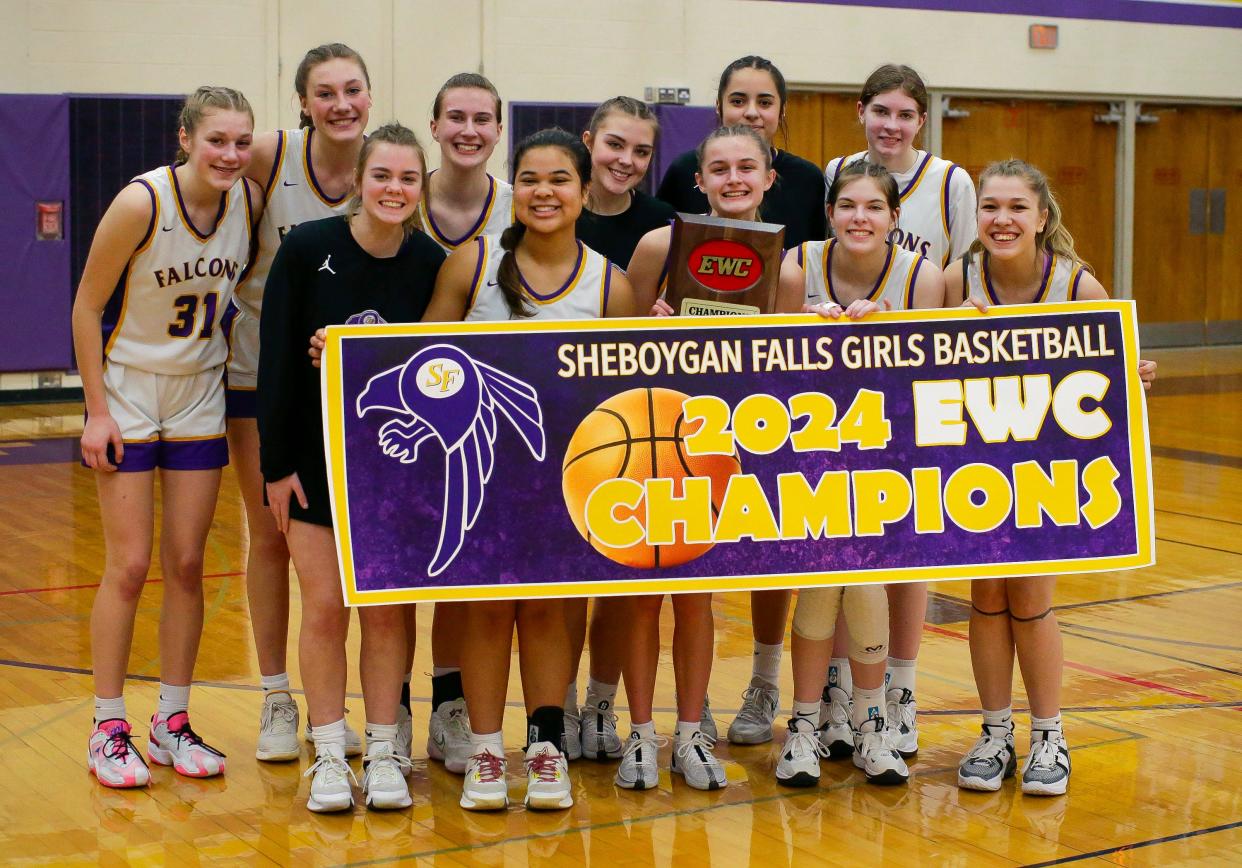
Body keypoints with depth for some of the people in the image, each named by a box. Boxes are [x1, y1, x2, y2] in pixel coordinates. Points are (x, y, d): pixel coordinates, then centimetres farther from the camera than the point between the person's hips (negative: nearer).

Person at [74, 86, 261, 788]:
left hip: (201, 397, 4)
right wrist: (97, 410, -14)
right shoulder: (142, 203, -21)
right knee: (130, 567, -3)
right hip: (128, 394, -4)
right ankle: (109, 730, 10)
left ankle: (173, 723, 18)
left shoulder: (251, 202, -8)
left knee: (187, 565, 6)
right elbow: (87, 308, -13)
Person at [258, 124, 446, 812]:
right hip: (315, 455, -1)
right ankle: (329, 755, 14)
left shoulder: (431, 262, -5)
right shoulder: (307, 249, -11)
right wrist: (276, 464, -10)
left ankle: (383, 753, 17)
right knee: (324, 608, 0)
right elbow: (275, 361, -9)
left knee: (387, 611, 5)